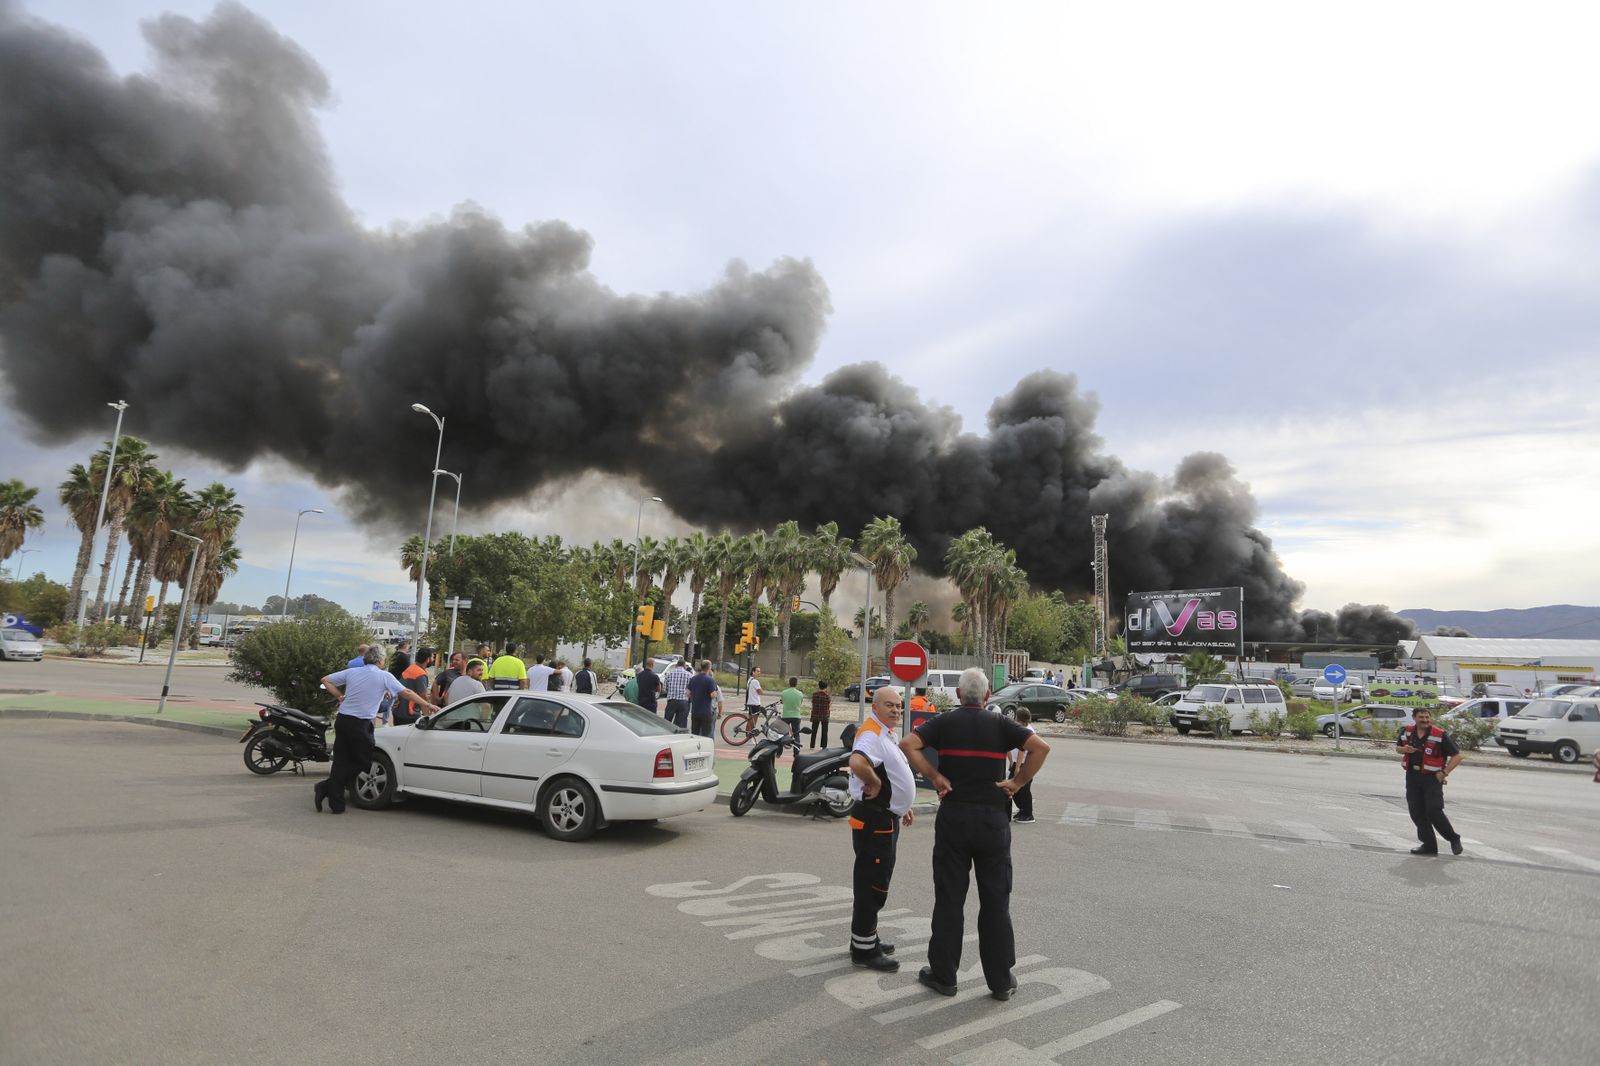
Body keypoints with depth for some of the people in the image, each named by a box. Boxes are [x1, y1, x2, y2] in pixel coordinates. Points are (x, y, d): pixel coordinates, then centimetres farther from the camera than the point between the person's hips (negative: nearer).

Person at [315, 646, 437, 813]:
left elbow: (326, 680, 14)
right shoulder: (385, 676, -4)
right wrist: (426, 705, 7)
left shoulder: (351, 672, 9)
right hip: (360, 724, -6)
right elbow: (406, 693, -1)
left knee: (341, 761, 10)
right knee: (363, 761, 7)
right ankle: (326, 787, 0)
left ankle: (336, 804, 7)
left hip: (341, 719, 6)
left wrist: (339, 696, 17)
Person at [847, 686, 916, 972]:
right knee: (872, 884, -4)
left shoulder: (888, 734, 14)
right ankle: (864, 948, 5)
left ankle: (866, 938, 32)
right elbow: (857, 762, -42)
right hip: (874, 819, -11)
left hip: (887, 817, 11)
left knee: (874, 882, 20)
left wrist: (900, 806, 24)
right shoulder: (871, 734, -21)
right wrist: (874, 784, -26)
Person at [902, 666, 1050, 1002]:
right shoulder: (1000, 724, 1)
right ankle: (1001, 980, 17)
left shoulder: (944, 722, 1)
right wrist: (1017, 782, -5)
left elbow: (908, 744, -14)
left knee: (949, 899, 8)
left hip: (953, 817, 0)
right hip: (993, 819, 0)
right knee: (995, 900, 9)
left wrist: (935, 777, -8)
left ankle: (943, 975, 17)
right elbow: (1040, 747, -11)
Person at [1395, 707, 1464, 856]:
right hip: (1412, 776, 5)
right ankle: (1429, 845, 17)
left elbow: (1457, 756, -6)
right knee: (1416, 812, 6)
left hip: (1432, 778, -5)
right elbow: (1397, 747, 19)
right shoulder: (1407, 732, 5)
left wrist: (1444, 773, -12)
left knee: (1434, 812, -8)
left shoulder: (1440, 735, -10)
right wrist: (1404, 749, -4)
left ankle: (1454, 839, 17)